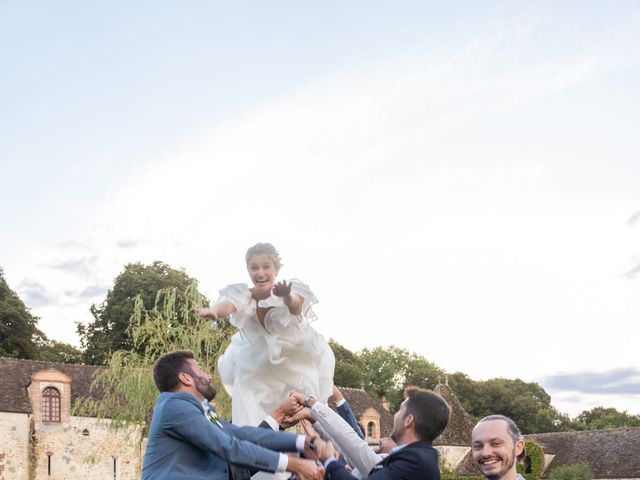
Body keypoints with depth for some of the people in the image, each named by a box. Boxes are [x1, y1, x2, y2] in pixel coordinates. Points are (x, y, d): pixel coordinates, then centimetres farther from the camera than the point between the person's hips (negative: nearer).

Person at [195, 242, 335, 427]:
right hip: (256, 366, 1)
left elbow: (295, 305, -50)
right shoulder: (244, 295, -19)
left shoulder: (292, 290, -25)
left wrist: (287, 297, -76)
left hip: (300, 361, -1)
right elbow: (227, 305, -43)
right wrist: (213, 310, -69)